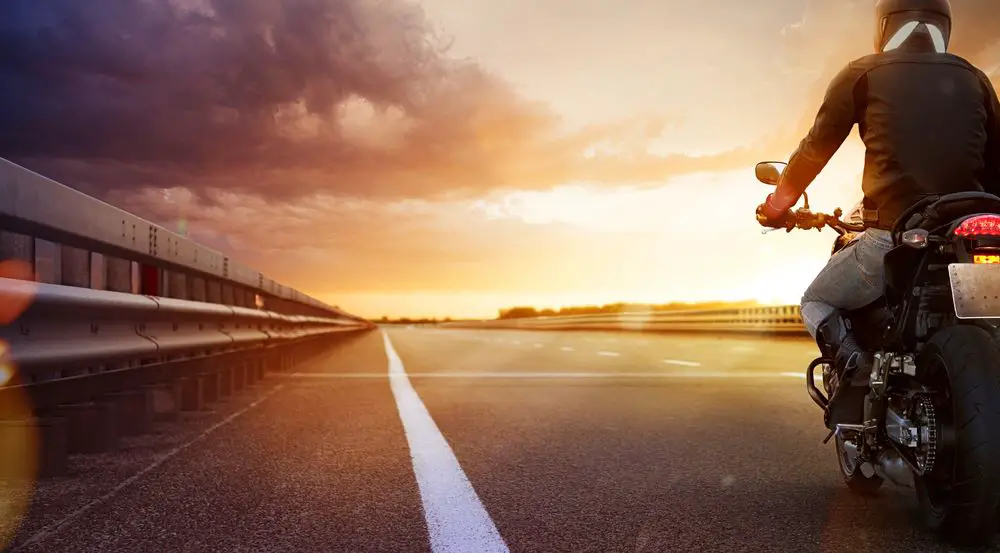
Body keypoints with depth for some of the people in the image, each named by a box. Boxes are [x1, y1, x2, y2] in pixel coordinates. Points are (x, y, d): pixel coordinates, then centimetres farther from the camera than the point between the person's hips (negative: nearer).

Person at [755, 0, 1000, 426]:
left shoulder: (862, 74, 6)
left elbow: (815, 150, 8)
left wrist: (776, 205, 23)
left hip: (892, 237, -4)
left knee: (816, 302, 20)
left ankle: (856, 368, -8)